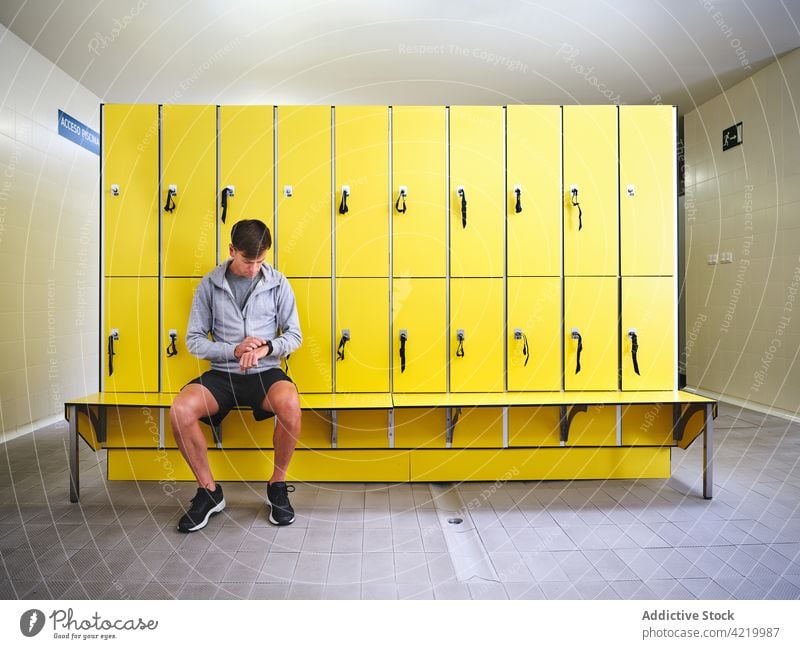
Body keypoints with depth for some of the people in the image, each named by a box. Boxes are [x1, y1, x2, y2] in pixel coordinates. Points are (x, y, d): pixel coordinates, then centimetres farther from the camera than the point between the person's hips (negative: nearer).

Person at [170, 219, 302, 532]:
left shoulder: (278, 283, 2)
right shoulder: (209, 285, 3)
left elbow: (294, 335, 4)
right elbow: (194, 340, 3)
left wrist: (267, 348, -17)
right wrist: (234, 350, -14)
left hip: (265, 372, -1)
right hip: (222, 373, 2)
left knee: (290, 404, -34)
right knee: (180, 410, -26)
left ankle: (278, 484, -7)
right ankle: (209, 490, -2)